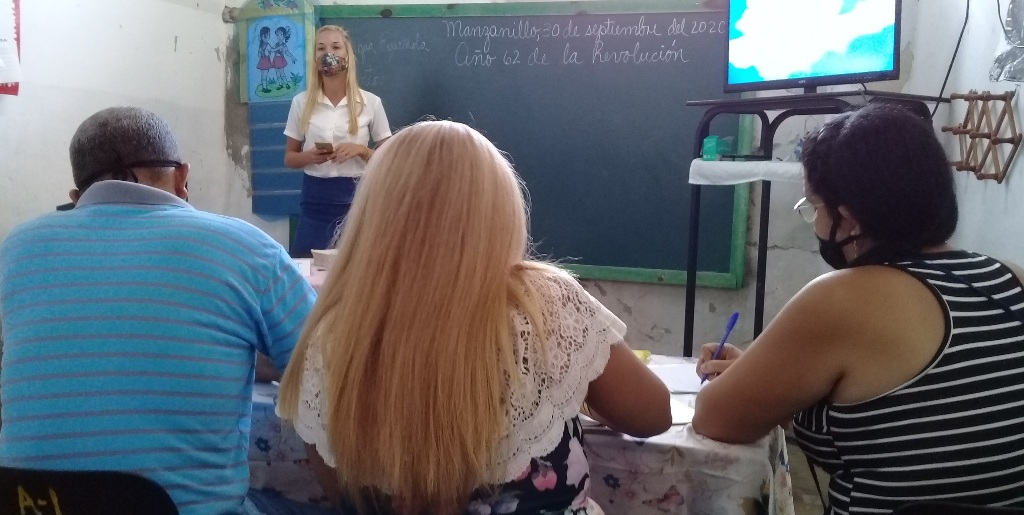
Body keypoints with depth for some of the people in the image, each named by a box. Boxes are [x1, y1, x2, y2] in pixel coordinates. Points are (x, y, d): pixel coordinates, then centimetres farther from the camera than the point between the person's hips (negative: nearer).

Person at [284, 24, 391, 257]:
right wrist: (310, 156, -11)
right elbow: (289, 158, 10)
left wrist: (361, 150, -14)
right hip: (316, 197, 1)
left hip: (356, 195, -1)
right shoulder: (302, 102, 3)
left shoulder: (370, 103, -1)